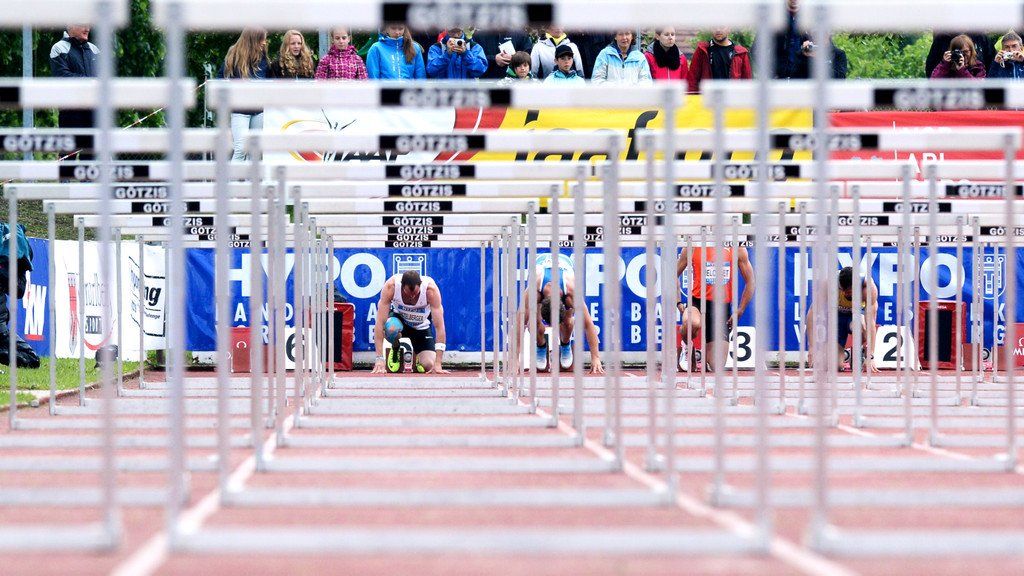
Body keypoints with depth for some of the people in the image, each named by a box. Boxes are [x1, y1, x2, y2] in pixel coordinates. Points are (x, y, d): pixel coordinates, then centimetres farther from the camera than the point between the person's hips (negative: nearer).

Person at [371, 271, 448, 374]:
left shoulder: (431, 289, -35)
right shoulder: (390, 287, -34)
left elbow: (439, 327, -36)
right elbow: (380, 323, -34)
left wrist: (438, 364, -41)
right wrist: (379, 359, -41)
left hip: (421, 326, 0)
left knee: (429, 365, -18)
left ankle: (415, 357, 19)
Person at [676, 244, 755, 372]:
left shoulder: (738, 250, 2)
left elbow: (750, 282, 10)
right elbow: (674, 275, 9)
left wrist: (739, 311, 4)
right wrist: (678, 303, 0)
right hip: (697, 302, -2)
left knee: (718, 367, -4)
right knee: (693, 323, -41)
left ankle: (703, 356, 33)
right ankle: (686, 347, -6)